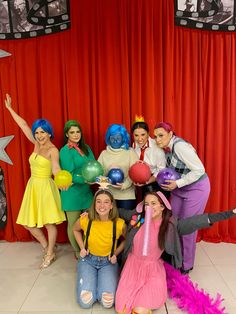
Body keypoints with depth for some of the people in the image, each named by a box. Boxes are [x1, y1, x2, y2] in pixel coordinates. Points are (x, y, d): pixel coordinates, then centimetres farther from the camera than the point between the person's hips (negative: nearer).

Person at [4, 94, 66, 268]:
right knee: (28, 223, 13)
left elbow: (56, 168, -30)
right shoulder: (37, 144, 6)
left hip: (46, 187, -8)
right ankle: (47, 247, 33)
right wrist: (9, 108, 17)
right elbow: (23, 125, 12)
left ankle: (50, 254, 23)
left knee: (49, 223, 3)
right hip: (33, 186, 8)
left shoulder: (53, 150, -13)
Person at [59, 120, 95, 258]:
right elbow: (69, 175, -17)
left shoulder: (86, 148, 8)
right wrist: (85, 180, -29)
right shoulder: (65, 151, -12)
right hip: (72, 193, -6)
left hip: (86, 191, 6)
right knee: (73, 224, 10)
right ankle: (78, 252, 30)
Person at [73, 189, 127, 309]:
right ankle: (91, 278, 17)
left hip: (108, 262, 0)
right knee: (85, 302, -13)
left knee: (108, 302, -17)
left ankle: (102, 280, 14)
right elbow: (75, 230, 7)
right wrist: (82, 247, -2)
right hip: (88, 260, 1)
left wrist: (116, 253, -6)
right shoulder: (85, 220, -20)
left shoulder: (119, 224, -21)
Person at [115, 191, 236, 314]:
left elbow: (196, 221, -18)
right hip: (133, 265, 2)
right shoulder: (137, 216, -9)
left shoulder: (171, 224, -12)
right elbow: (118, 211, 7)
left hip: (153, 268, -1)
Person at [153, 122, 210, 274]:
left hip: (196, 188, -7)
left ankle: (187, 264, 21)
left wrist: (177, 184, -27)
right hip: (178, 188, 8)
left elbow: (199, 170, -25)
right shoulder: (166, 147, -2)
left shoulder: (180, 146, -26)